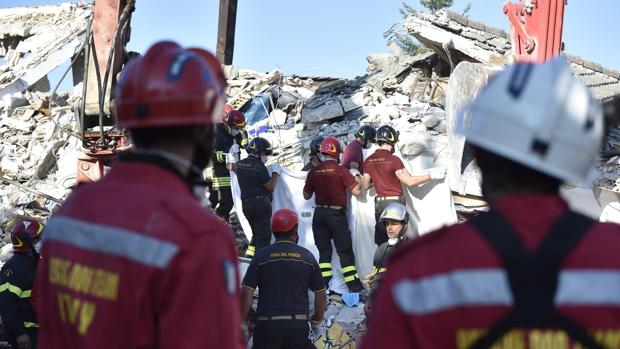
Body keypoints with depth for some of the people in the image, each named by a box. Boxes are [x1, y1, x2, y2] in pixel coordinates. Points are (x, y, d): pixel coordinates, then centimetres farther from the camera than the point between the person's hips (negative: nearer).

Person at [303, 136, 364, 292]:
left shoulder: (314, 172, 0)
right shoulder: (341, 170, -11)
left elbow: (306, 195, 9)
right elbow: (356, 191, -13)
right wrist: (357, 179, 5)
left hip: (319, 214, 4)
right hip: (337, 214, -4)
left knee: (324, 250, 12)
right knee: (345, 251, 3)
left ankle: (323, 284, 9)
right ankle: (353, 284, 3)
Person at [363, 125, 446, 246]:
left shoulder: (368, 161, 4)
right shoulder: (393, 160, -13)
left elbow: (365, 186, 10)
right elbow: (409, 181, -12)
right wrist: (431, 176, -4)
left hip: (379, 203, 5)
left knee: (381, 242, 8)